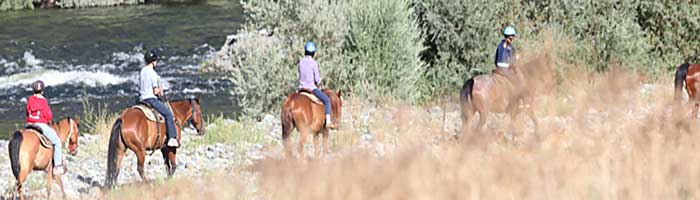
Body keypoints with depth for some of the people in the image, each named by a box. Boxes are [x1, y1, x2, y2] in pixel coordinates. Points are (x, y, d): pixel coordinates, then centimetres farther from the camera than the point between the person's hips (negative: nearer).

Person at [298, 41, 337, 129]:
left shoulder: (301, 62, 3)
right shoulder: (314, 63, -13)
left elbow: (300, 75, 11)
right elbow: (317, 78, -10)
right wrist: (318, 82, 12)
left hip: (302, 88, 6)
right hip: (311, 88, -6)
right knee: (327, 100, 1)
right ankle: (328, 121, -12)